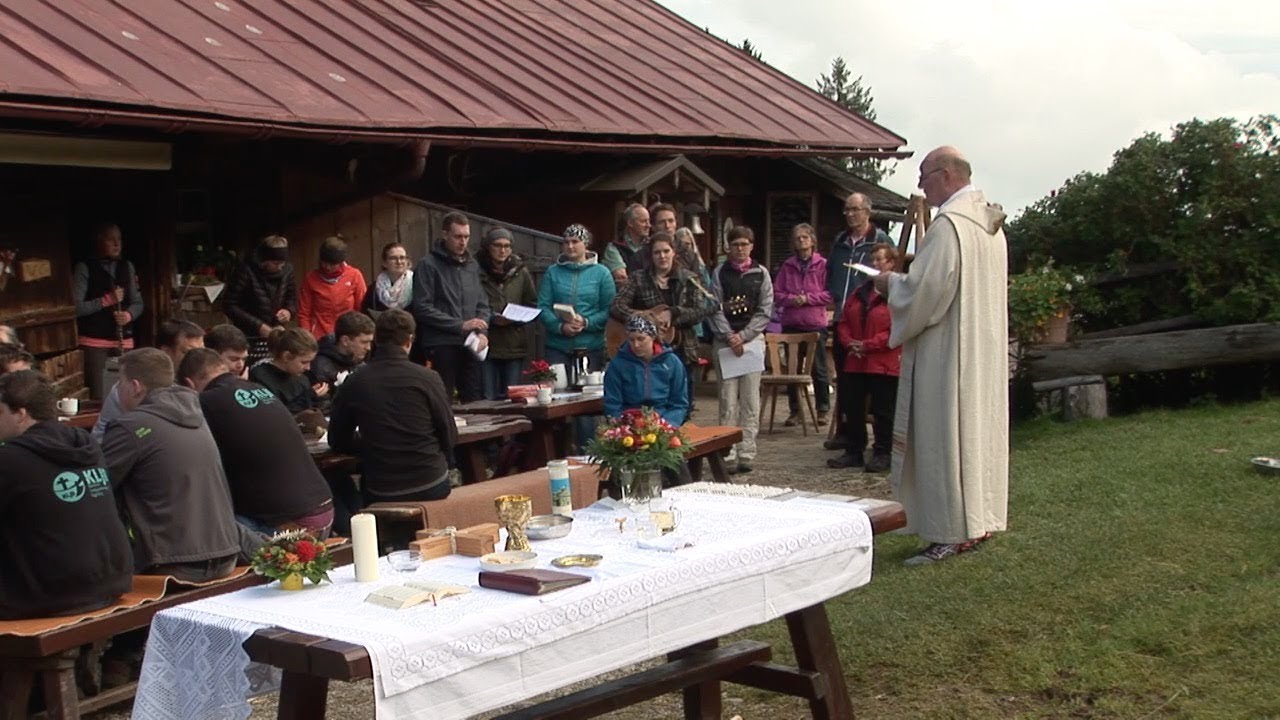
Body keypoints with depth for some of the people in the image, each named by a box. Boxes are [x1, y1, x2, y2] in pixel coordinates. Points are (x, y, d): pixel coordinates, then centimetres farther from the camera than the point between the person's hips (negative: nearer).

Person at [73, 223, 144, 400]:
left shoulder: (127, 267, 13)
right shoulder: (84, 268, -3)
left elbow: (137, 302, 14)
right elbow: (76, 307, -11)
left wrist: (129, 315, -8)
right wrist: (105, 301, -20)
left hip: (124, 341, 5)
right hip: (95, 342, -4)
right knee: (100, 398, -8)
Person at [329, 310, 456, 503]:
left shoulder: (354, 384, -3)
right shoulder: (428, 378, -7)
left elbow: (338, 441, 8)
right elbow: (450, 437, -1)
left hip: (380, 493, 1)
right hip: (431, 486, -1)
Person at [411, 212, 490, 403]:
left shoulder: (472, 266, 14)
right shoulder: (428, 265, -4)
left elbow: (482, 304, 16)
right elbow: (422, 308, -12)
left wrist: (483, 333, -3)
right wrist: (460, 325, -14)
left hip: (470, 345, 6)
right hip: (441, 346, -5)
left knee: (474, 401, 7)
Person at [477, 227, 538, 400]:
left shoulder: (520, 271, 7)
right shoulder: (478, 271, -4)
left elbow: (533, 306, 11)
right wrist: (491, 319, -16)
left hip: (515, 346, 3)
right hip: (487, 345, -3)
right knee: (487, 399, -1)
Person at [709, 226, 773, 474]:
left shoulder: (760, 273, 7)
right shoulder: (720, 273, 6)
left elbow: (765, 311, 2)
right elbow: (715, 310, 0)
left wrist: (743, 336, -8)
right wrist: (729, 337, -12)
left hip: (752, 339, 1)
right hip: (725, 340, -1)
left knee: (750, 400, 0)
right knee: (728, 400, -3)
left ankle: (746, 454, 3)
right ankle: (728, 456, -3)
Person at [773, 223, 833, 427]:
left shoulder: (823, 265, 0)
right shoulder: (787, 266, 8)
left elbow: (830, 294, -4)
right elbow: (776, 293, 6)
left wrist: (807, 298, -13)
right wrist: (791, 299, -11)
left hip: (815, 323, -3)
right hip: (791, 323, 3)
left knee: (818, 369, 3)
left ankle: (823, 410, 14)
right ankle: (795, 411, 17)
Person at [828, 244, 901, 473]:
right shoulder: (859, 292, 15)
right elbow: (844, 322, 15)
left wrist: (867, 345, -17)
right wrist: (849, 343, -5)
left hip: (884, 364, -7)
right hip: (855, 363, 7)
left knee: (883, 411, 1)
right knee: (853, 408, 9)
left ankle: (882, 454, 10)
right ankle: (854, 452, 18)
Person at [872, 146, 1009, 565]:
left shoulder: (948, 224, -18)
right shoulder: (989, 220, 12)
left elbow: (926, 289, -22)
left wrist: (891, 284, -3)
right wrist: (904, 281, 16)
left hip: (948, 350, -10)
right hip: (985, 345, 10)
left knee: (946, 434, -5)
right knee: (979, 428, 13)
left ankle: (951, 534, -1)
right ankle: (979, 521, 21)